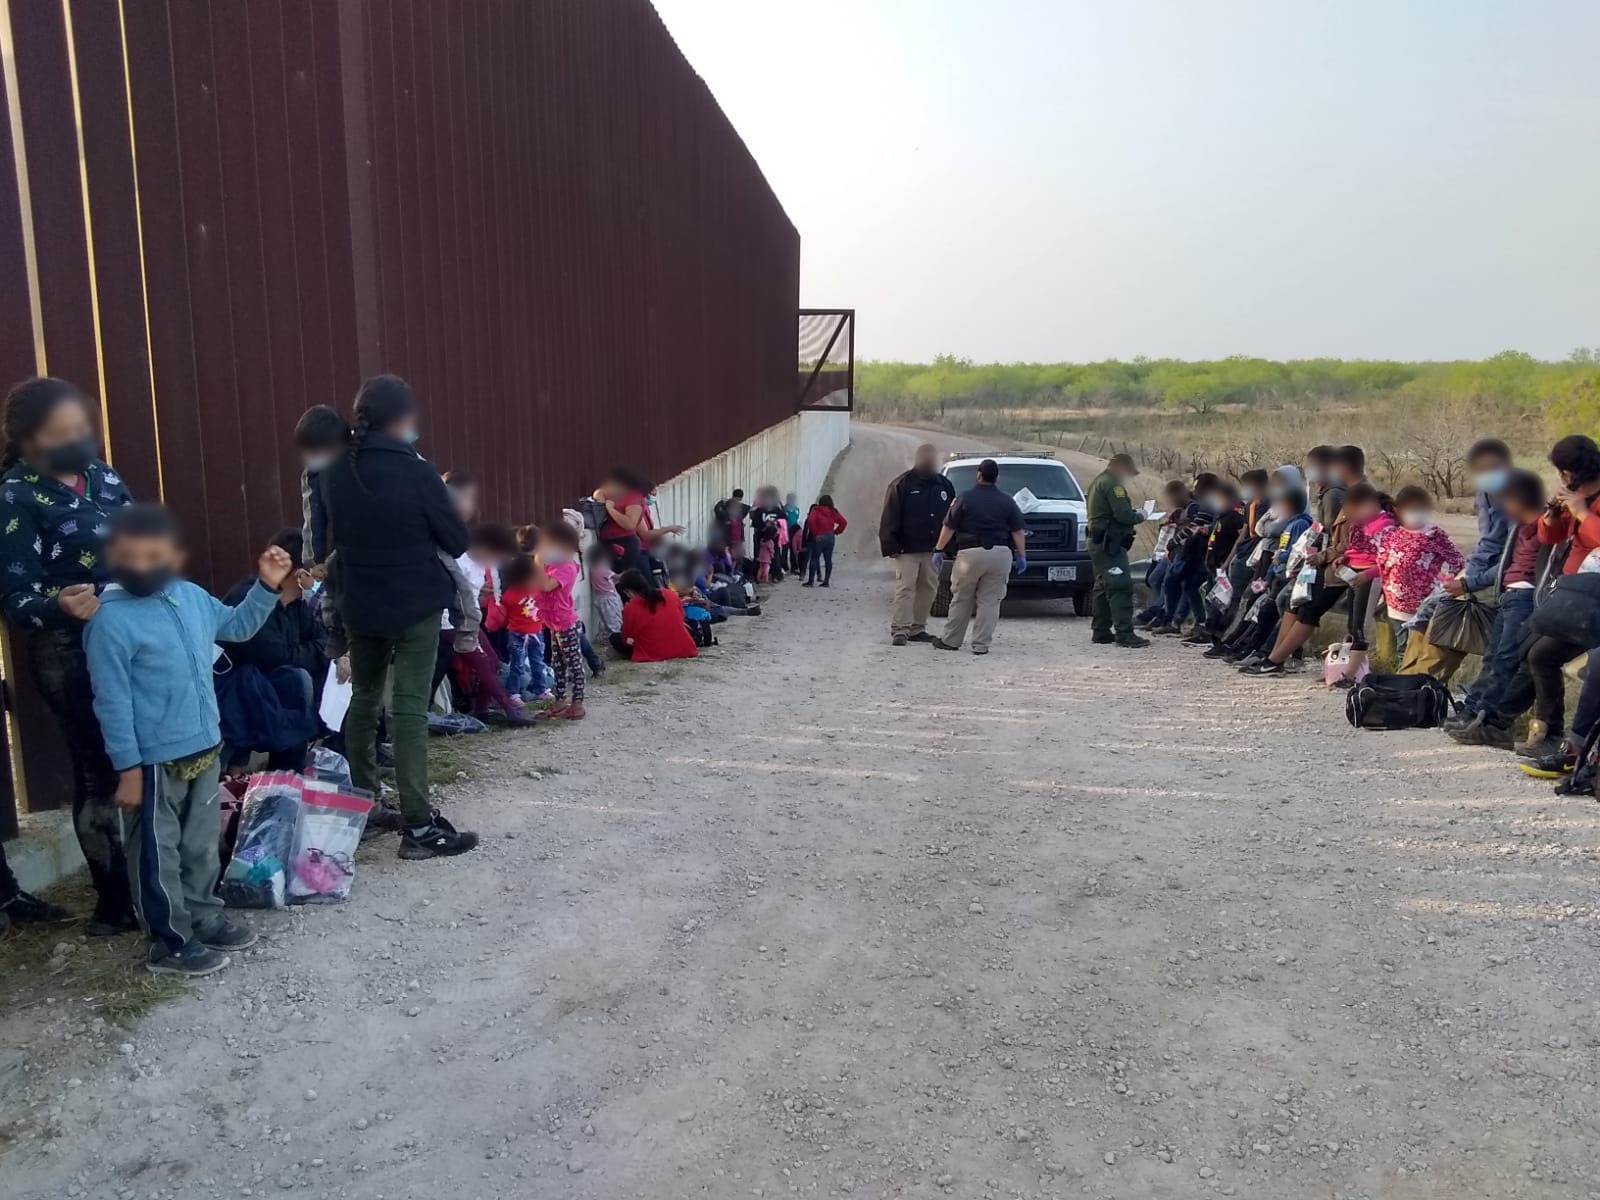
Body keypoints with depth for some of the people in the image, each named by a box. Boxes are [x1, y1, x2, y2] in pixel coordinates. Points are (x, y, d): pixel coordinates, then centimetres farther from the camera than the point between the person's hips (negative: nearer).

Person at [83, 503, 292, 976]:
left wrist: (266, 586, 6)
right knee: (159, 854, 8)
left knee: (202, 845, 21)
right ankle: (171, 943, 22)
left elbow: (237, 626, 20)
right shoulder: (110, 619, -19)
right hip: (154, 761, -7)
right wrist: (128, 769, -16)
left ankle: (203, 917, 38)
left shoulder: (192, 596, 0)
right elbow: (113, 703, -17)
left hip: (204, 749, 7)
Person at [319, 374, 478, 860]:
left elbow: (333, 534, 13)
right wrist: (440, 502, 7)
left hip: (360, 604, 5)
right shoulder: (415, 471, -16)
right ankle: (419, 826, -4)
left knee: (364, 699, 19)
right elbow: (457, 541, -9)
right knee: (410, 708, -5)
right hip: (415, 604, -5)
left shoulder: (336, 472, 0)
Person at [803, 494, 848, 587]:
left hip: (819, 537, -4)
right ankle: (826, 581, 9)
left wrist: (814, 533, -10)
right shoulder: (833, 512, 7)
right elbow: (843, 522, 5)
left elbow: (811, 521, -20)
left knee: (814, 559, -1)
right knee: (828, 559, 9)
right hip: (830, 537, 5)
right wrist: (836, 531, 7)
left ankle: (810, 581, -2)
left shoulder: (816, 511, -6)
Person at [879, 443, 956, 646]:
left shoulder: (945, 485, 11)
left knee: (928, 588, 8)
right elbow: (889, 518, -8)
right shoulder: (902, 484, -4)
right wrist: (890, 545, -15)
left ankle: (917, 629, 17)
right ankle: (900, 630, -7)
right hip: (907, 549, -5)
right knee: (905, 588, -9)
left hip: (932, 549, 5)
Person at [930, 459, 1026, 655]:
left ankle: (950, 640, 16)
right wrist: (1021, 555, 11)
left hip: (970, 553, -2)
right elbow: (1018, 531, 5)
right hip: (1000, 554, 2)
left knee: (961, 599, 9)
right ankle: (981, 644, 4)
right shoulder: (1007, 501, 8)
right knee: (989, 601, 5)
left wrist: (938, 550, 6)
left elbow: (949, 528, -1)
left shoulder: (964, 498, 0)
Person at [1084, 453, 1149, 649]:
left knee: (1103, 587, 13)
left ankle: (1101, 631, 16)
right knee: (1121, 587, -13)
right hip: (1109, 543, -11)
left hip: (1098, 542, 11)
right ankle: (1124, 633, -17)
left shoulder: (1099, 482, 20)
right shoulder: (1112, 484, -13)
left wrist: (1132, 512, 11)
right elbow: (1123, 515, -21)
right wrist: (1140, 515, -3)